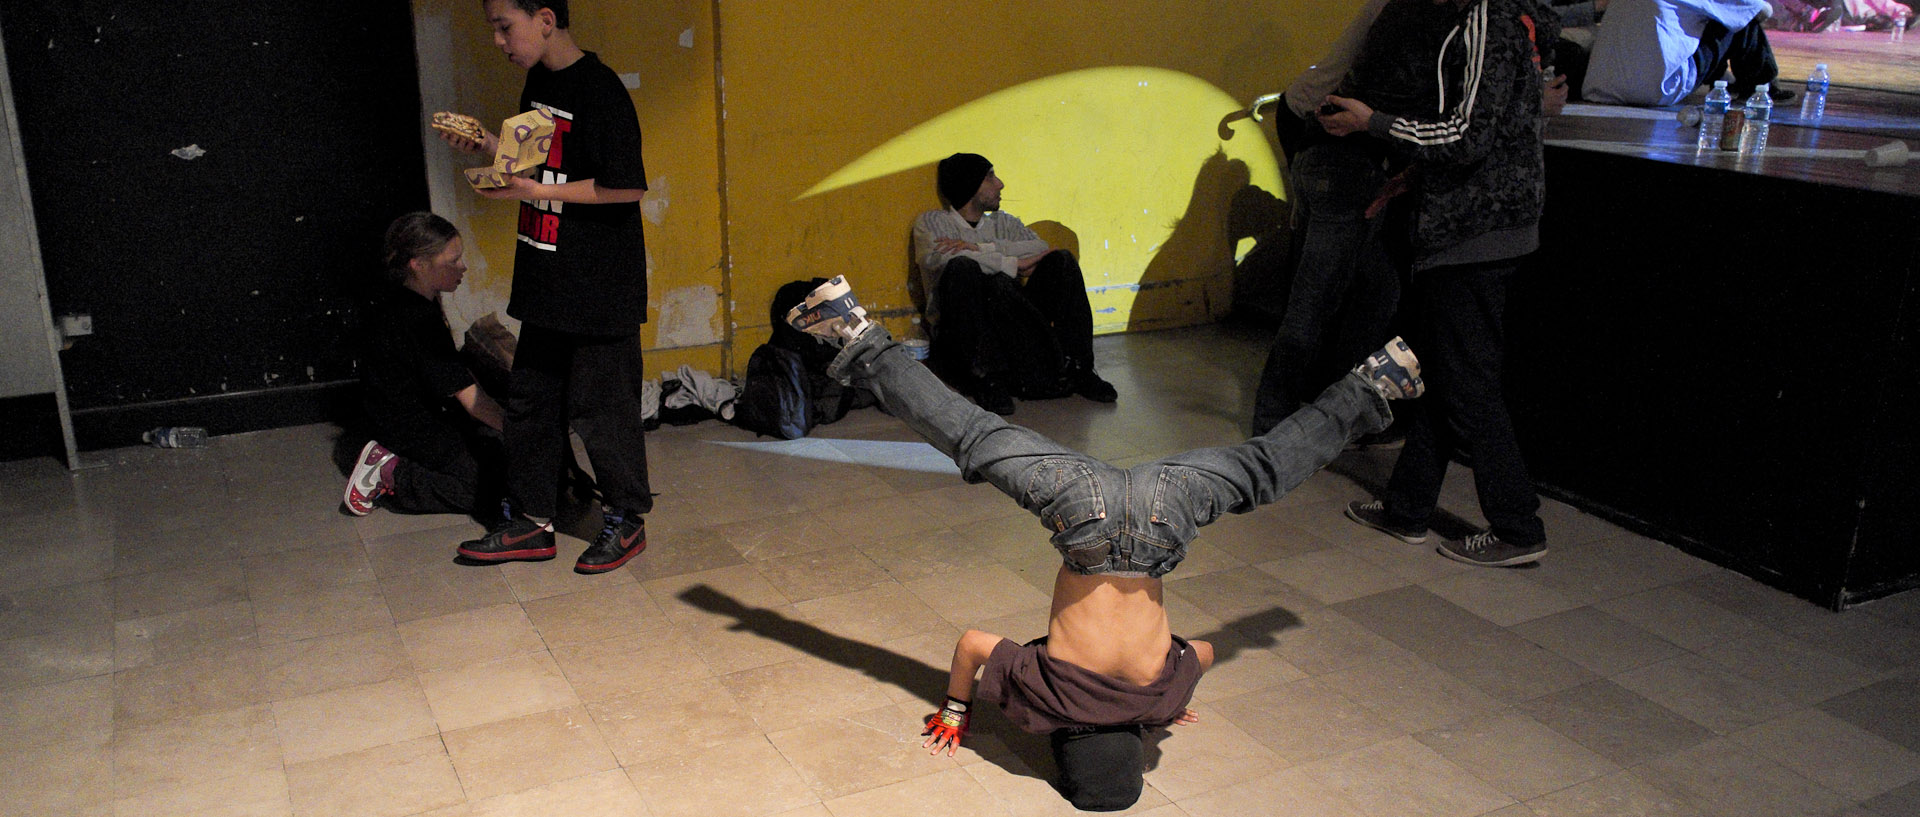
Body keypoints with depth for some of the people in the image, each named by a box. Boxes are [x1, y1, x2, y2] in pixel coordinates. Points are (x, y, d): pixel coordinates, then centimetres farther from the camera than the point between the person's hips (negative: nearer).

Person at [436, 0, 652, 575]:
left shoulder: (599, 90, -17)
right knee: (530, 399, 13)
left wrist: (536, 192, -19)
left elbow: (628, 186, -20)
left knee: (600, 407, 2)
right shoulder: (539, 81, 10)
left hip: (600, 288, -9)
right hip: (547, 281, 9)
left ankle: (626, 521, 19)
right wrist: (490, 146, 5)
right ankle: (530, 522, 25)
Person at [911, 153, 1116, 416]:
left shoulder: (1003, 223, 24)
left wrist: (979, 248, -10)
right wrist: (1016, 264, -13)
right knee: (962, 268, -31)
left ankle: (1076, 368, -21)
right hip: (961, 333, -4)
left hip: (1013, 327, 4)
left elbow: (1041, 248, 2)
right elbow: (937, 258, -13)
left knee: (1061, 260, -13)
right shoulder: (931, 222, 11)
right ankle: (988, 378, -36)